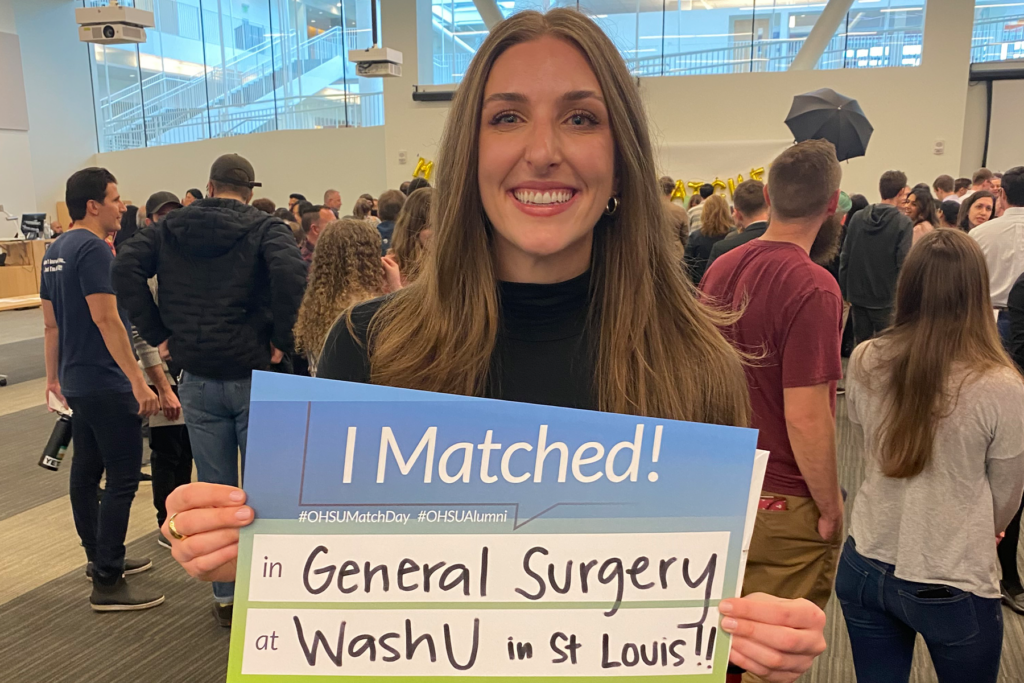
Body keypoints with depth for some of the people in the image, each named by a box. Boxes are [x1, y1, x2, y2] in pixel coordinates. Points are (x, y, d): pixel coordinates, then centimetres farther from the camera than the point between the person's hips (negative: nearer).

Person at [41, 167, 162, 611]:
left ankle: (100, 558, 30)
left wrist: (54, 377, 23)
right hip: (106, 384, -10)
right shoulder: (93, 249, -16)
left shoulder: (55, 251, 13)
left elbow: (50, 323, 17)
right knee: (122, 479, -5)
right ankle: (107, 584, 0)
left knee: (86, 471, 17)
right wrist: (139, 383, -24)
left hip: (76, 382, 10)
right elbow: (106, 319, -23)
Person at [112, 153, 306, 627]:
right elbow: (291, 273, -25)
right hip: (255, 378, -3)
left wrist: (157, 334, -3)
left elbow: (125, 268, -7)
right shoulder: (264, 228, -6)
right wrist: (282, 339, -14)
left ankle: (225, 597, 24)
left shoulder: (170, 227, 6)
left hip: (198, 381, 3)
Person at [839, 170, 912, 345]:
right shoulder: (904, 223, -10)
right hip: (886, 299, -4)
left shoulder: (857, 217, 2)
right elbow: (903, 264, -15)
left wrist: (845, 293, 10)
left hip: (858, 296, 4)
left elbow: (845, 257, 4)